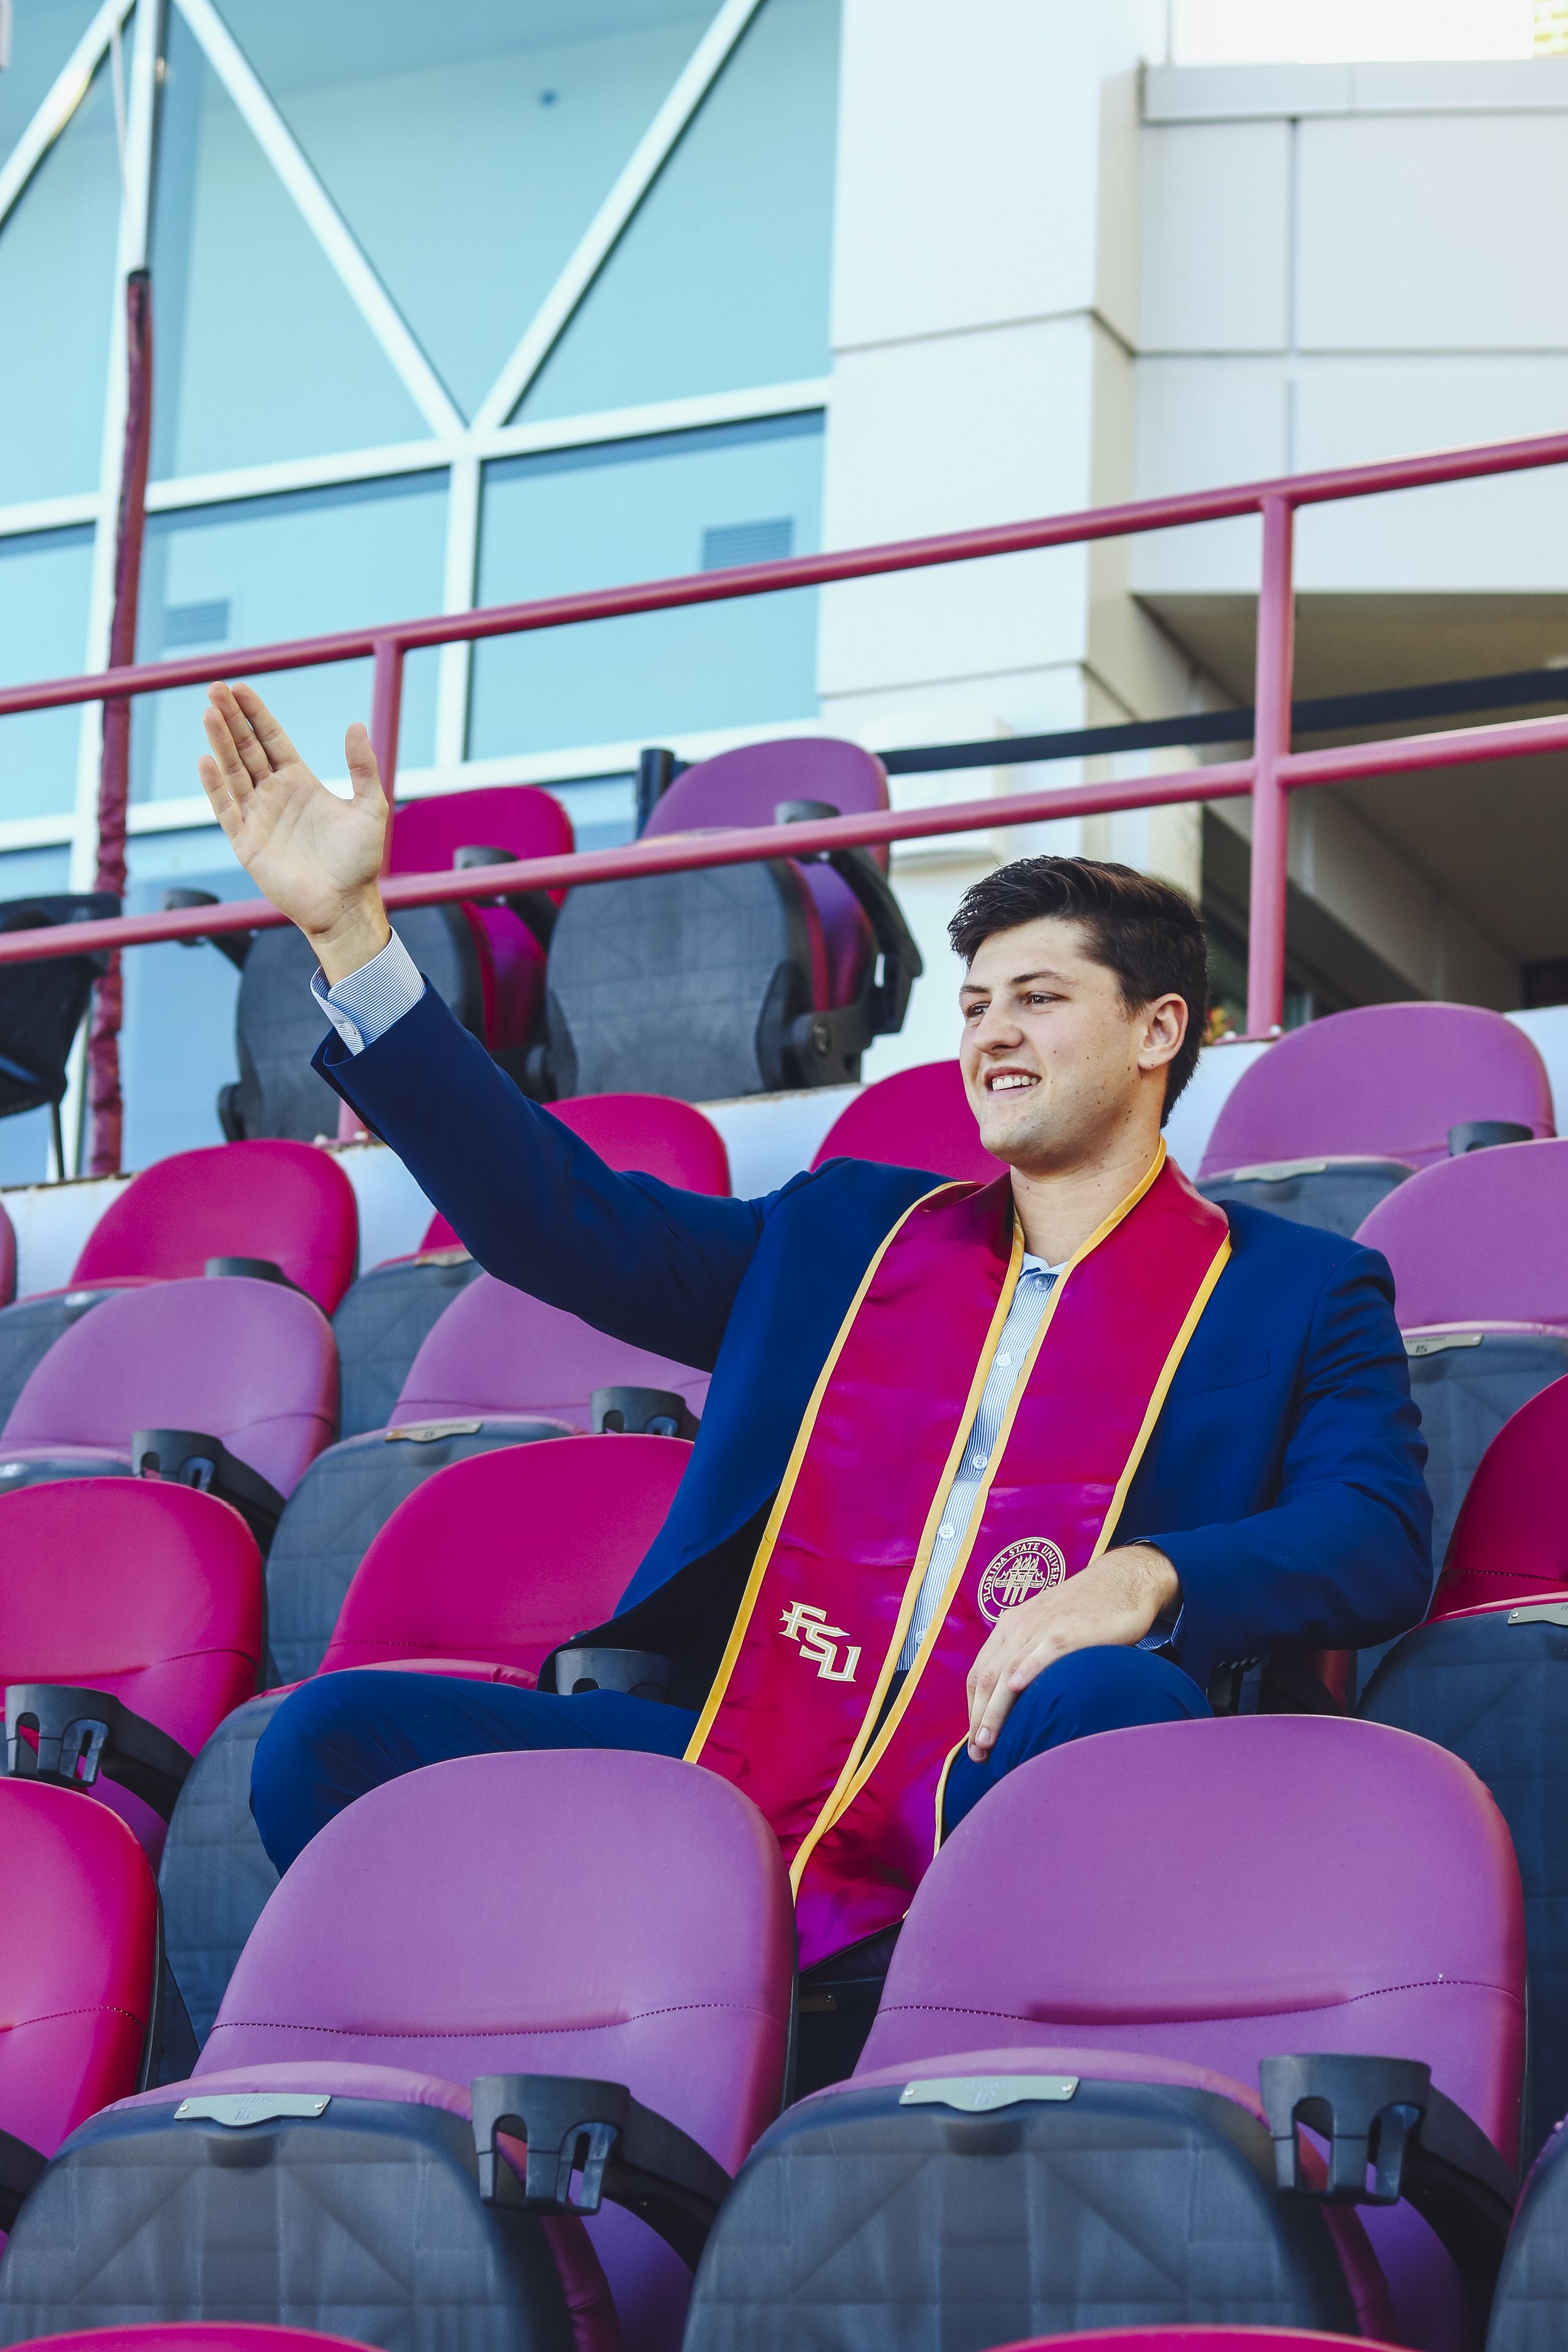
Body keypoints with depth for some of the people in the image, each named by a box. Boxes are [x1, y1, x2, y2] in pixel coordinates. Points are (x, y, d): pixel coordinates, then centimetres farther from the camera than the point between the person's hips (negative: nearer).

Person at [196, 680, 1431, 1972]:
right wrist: (346, 928, 16)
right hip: (732, 1761, 4)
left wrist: (1145, 1580, -23)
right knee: (333, 1738, -17)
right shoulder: (851, 1234, 26)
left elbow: (1377, 1540, -2)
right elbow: (564, 1218, 21)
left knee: (1112, 1701, -40)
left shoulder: (1298, 1294, 14)